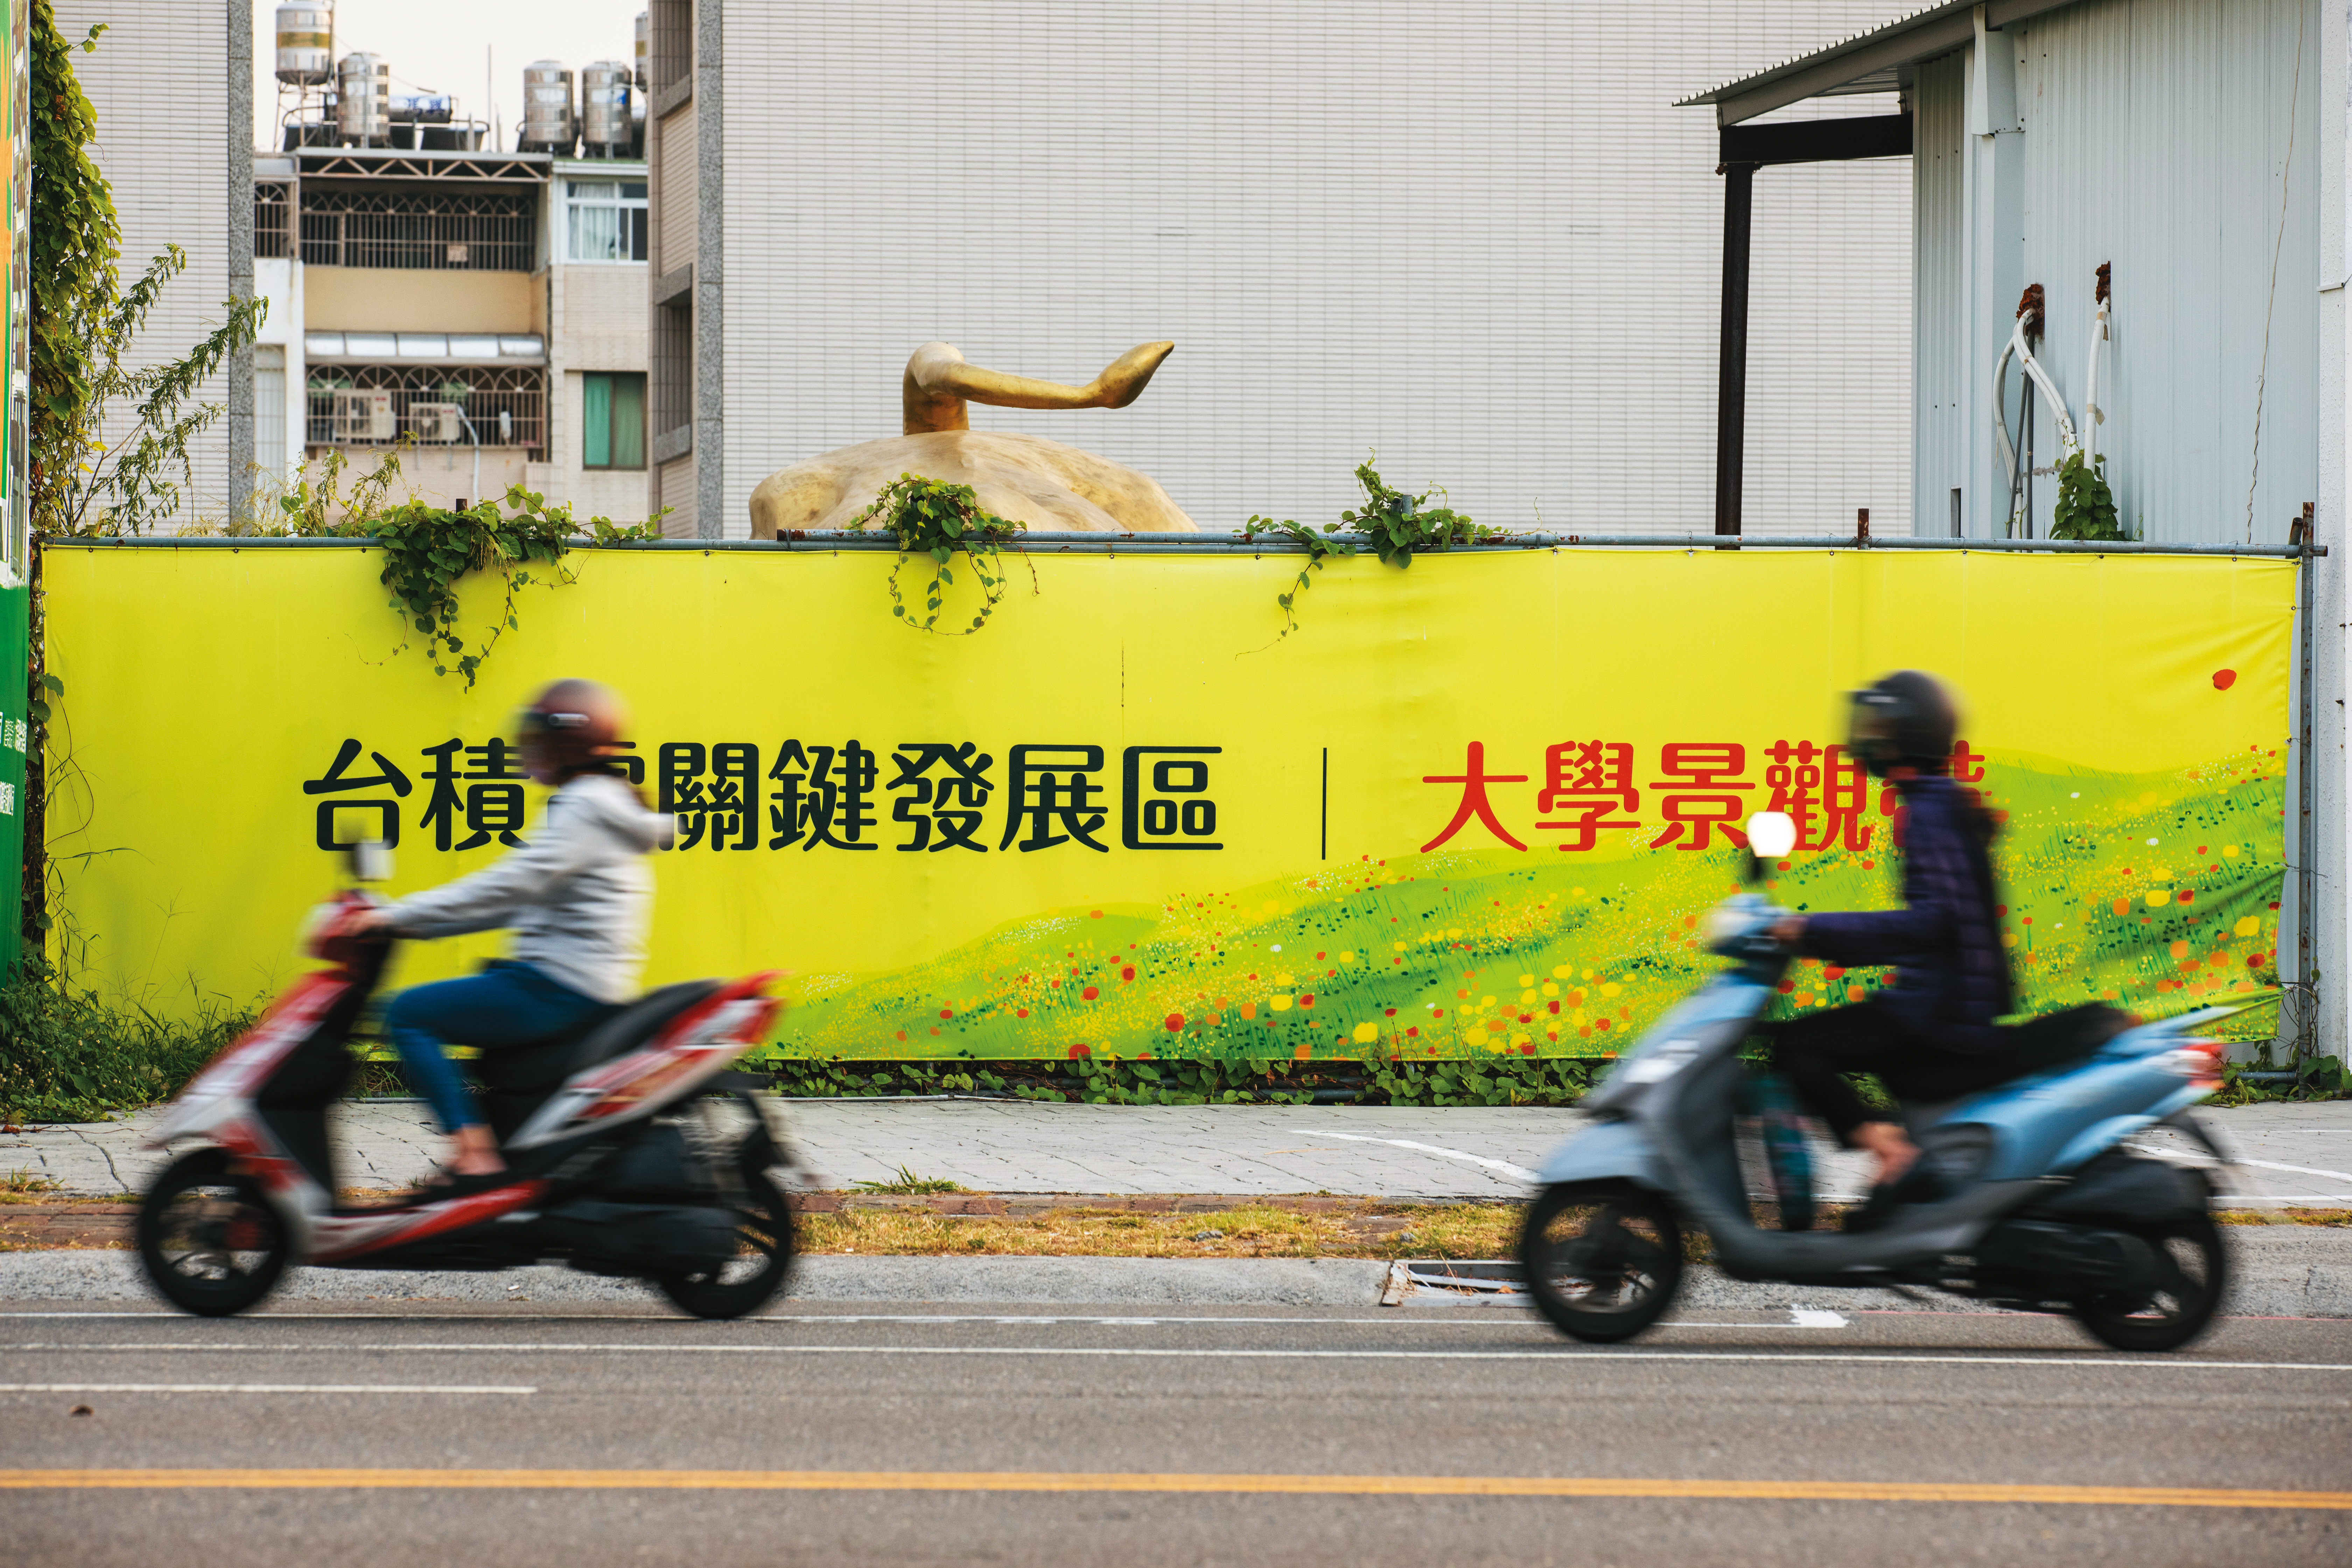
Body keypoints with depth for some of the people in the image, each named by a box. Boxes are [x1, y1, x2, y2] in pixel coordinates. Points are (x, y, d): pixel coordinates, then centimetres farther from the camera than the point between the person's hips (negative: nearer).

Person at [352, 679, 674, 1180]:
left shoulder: (584, 809, -13)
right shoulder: (608, 805, 19)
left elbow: (512, 885, -21)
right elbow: (524, 899, 22)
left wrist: (402, 916, -19)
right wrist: (419, 922, 17)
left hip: (561, 988, -11)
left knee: (408, 1013, -9)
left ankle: (473, 1145, -19)